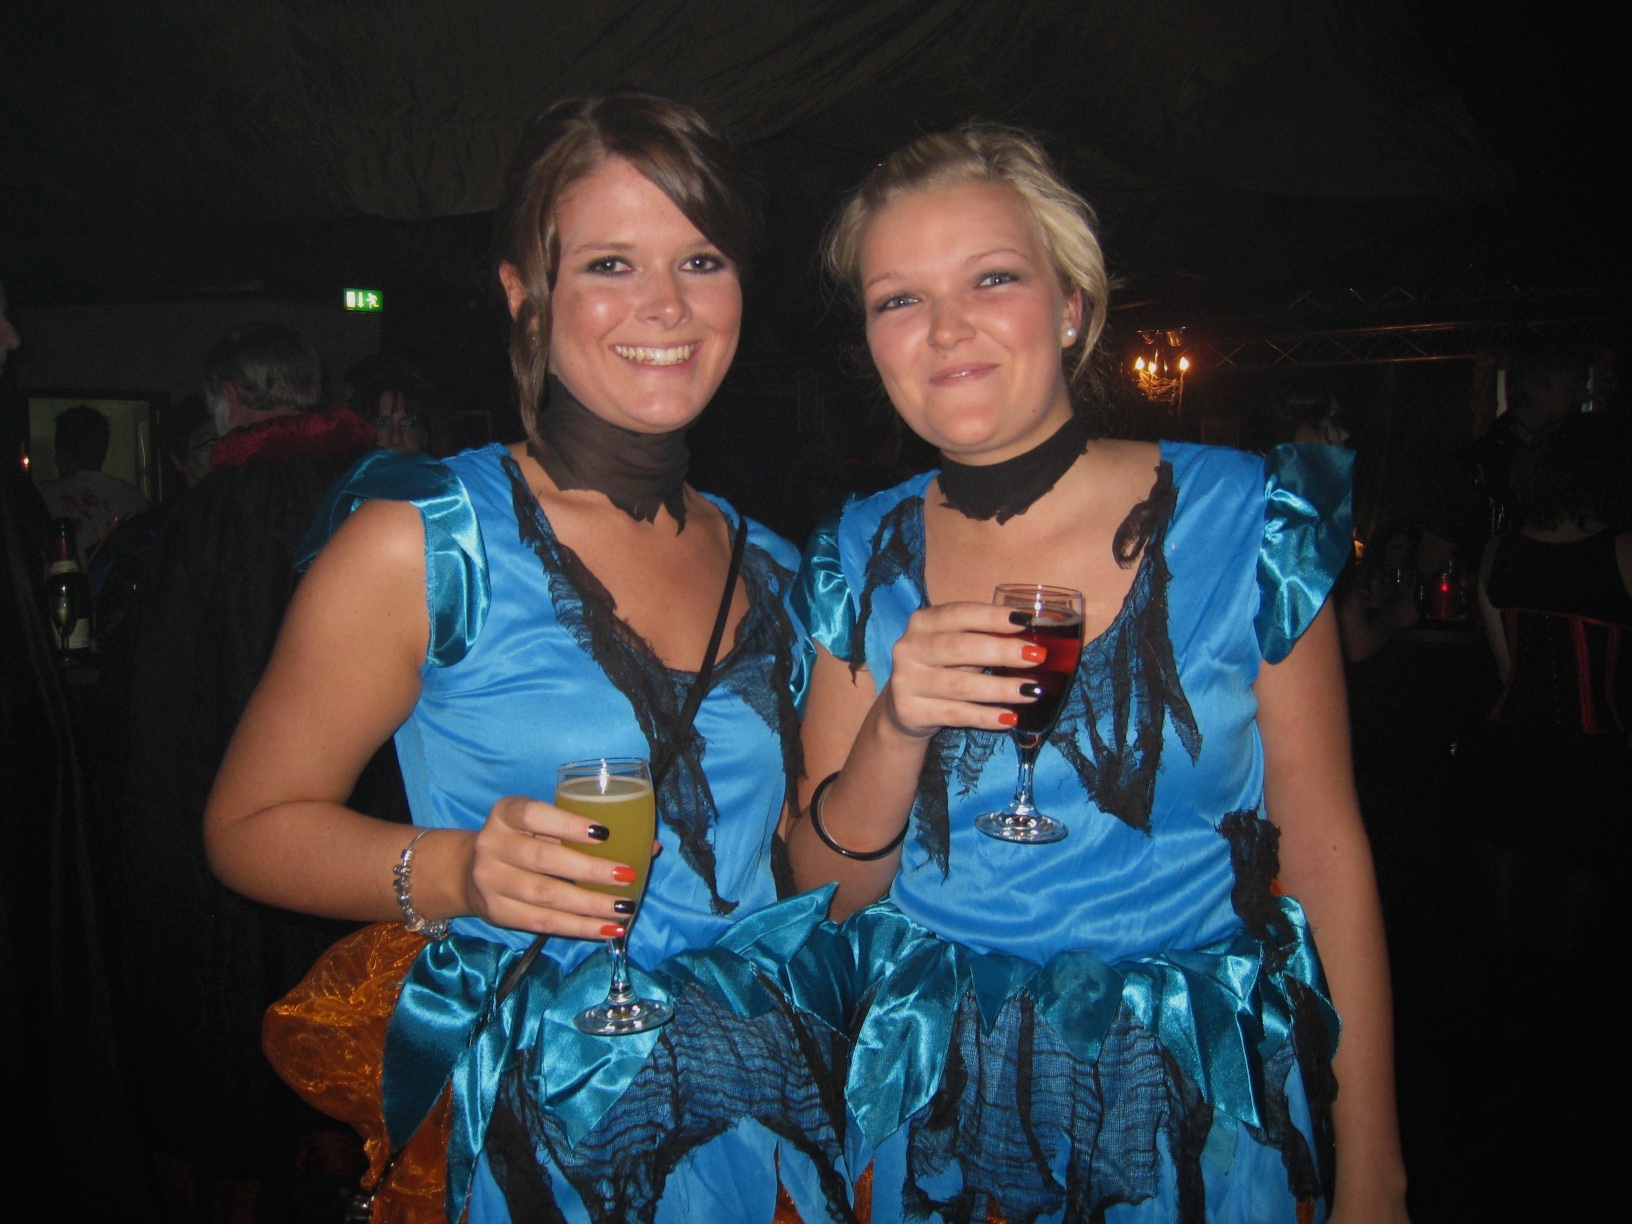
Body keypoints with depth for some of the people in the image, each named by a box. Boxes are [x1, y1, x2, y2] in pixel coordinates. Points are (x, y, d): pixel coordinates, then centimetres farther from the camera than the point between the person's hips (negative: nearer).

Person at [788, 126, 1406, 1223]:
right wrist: (897, 725, -23)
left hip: (1203, 1107, -1)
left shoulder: (1245, 521, -11)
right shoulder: (860, 559, -5)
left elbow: (1324, 852, -6)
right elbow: (827, 887, -3)